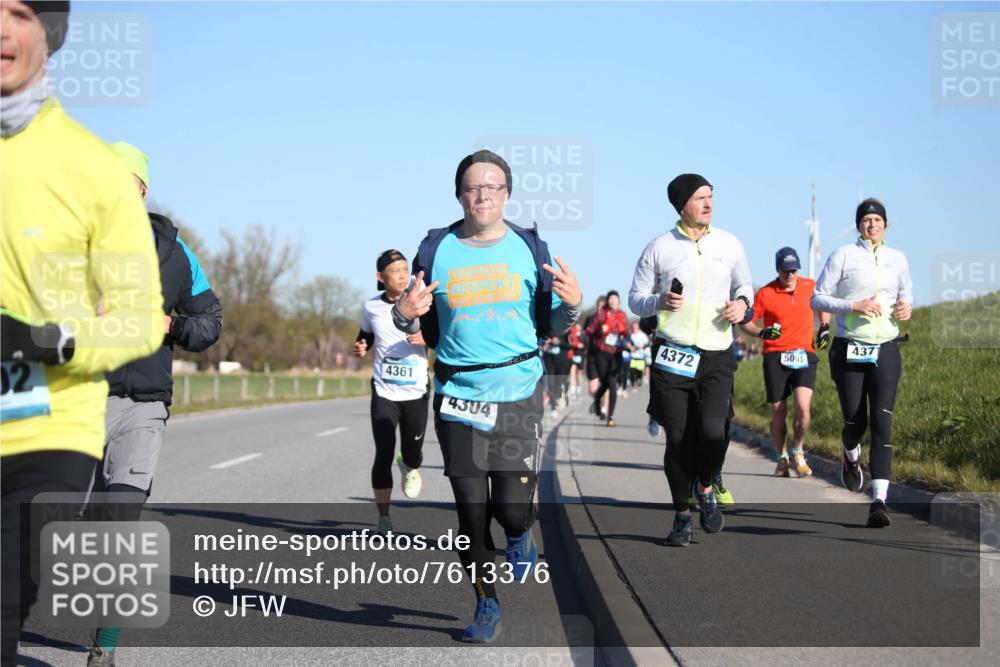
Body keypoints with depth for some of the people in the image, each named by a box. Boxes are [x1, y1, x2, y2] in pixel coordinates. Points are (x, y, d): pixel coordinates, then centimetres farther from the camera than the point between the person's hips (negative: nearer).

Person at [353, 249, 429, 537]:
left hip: (416, 392, 0)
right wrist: (360, 348, -3)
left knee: (413, 455, 8)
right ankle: (384, 519, 2)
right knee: (383, 455, -8)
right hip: (384, 392, 0)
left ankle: (408, 465, 48)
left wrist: (428, 338, -22)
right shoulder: (371, 307, 2)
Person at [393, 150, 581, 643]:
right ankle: (486, 606, 19)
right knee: (471, 513, 2)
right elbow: (425, 331, 13)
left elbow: (550, 326, 11)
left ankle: (520, 534, 29)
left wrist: (571, 305, -10)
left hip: (519, 396, -1)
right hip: (457, 398, 1)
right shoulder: (436, 249, 4)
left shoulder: (530, 248, 5)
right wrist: (405, 315, -9)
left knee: (511, 507, -9)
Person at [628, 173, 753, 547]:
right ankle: (682, 515, 18)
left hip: (717, 355, 1)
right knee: (678, 439, 1)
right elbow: (635, 299, 6)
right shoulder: (659, 247, 2)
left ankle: (705, 488, 13)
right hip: (672, 355, -1)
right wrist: (660, 301, -15)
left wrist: (742, 303, -2)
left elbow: (744, 285, 21)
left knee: (712, 429, -18)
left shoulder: (729, 244, 7)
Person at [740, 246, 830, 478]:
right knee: (778, 413, 0)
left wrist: (825, 327, 16)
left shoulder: (810, 287, 5)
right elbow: (747, 322, 3)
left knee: (802, 406, -17)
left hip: (804, 355, 1)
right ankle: (782, 458, 22)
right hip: (775, 357, -1)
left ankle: (798, 452, 5)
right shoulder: (765, 293, -3)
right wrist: (762, 333, -15)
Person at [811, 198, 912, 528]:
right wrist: (855, 305, -17)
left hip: (885, 351, 2)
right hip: (849, 350, -2)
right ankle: (851, 457, 40)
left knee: (882, 420, -12)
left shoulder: (897, 259, 10)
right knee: (855, 422, 1)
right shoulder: (843, 255, -1)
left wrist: (906, 308, 2)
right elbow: (817, 299, -3)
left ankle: (879, 501, -17)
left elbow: (906, 293, 26)